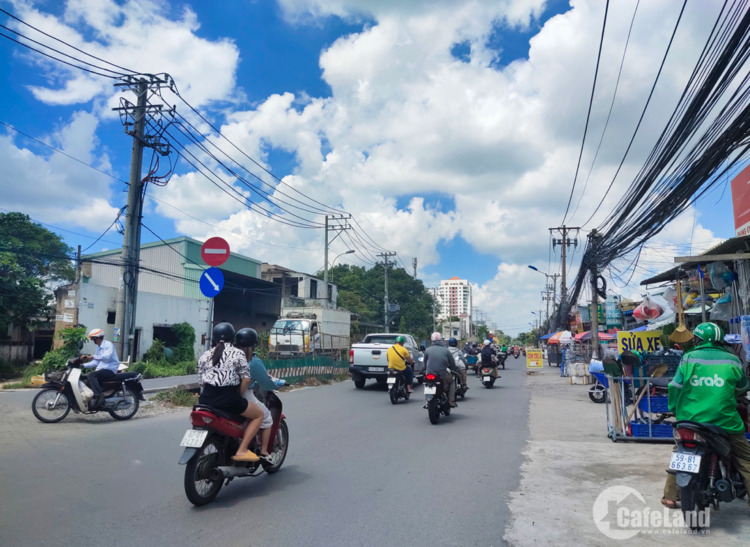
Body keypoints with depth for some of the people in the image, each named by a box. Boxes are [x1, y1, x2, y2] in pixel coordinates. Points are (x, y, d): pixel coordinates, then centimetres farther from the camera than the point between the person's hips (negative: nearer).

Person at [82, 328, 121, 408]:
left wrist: (92, 357, -33)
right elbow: (96, 362, 22)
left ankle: (98, 397, -38)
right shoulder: (98, 347, 21)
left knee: (91, 375, -30)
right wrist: (83, 365, 11)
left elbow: (107, 357, -28)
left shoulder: (108, 344, -9)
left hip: (110, 369, -10)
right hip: (101, 369, 10)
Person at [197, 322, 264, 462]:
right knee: (259, 415, 12)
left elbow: (201, 381, 10)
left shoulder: (204, 356, 13)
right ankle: (242, 450, -1)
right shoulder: (238, 353, 1)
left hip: (206, 399, 6)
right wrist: (239, 395, 8)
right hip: (228, 399, -5)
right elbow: (246, 378, -6)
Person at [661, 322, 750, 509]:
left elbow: (676, 387, 0)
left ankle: (670, 496, 20)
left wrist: (674, 409, 14)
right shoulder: (732, 360, 1)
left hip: (690, 418, 1)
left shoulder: (688, 358, -1)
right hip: (725, 421, -1)